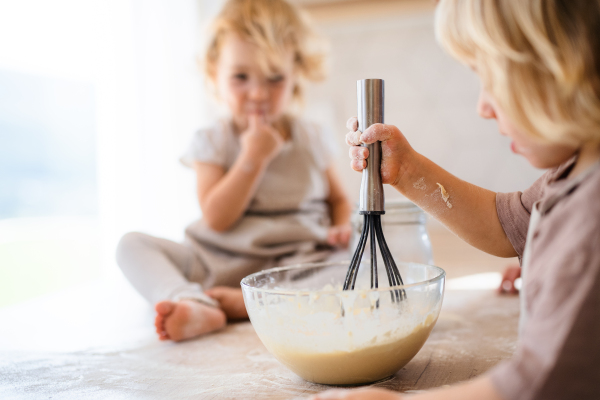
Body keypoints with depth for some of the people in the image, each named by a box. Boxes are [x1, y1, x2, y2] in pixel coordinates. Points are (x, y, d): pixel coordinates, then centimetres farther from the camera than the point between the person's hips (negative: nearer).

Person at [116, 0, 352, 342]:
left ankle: (241, 302, -30)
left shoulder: (312, 140, 6)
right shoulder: (213, 142, 2)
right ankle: (195, 307, -39)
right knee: (133, 244, -14)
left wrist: (341, 227, -6)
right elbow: (216, 219, -9)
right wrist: (253, 158, -16)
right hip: (217, 263, 1)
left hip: (293, 264, 0)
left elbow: (338, 199, 17)